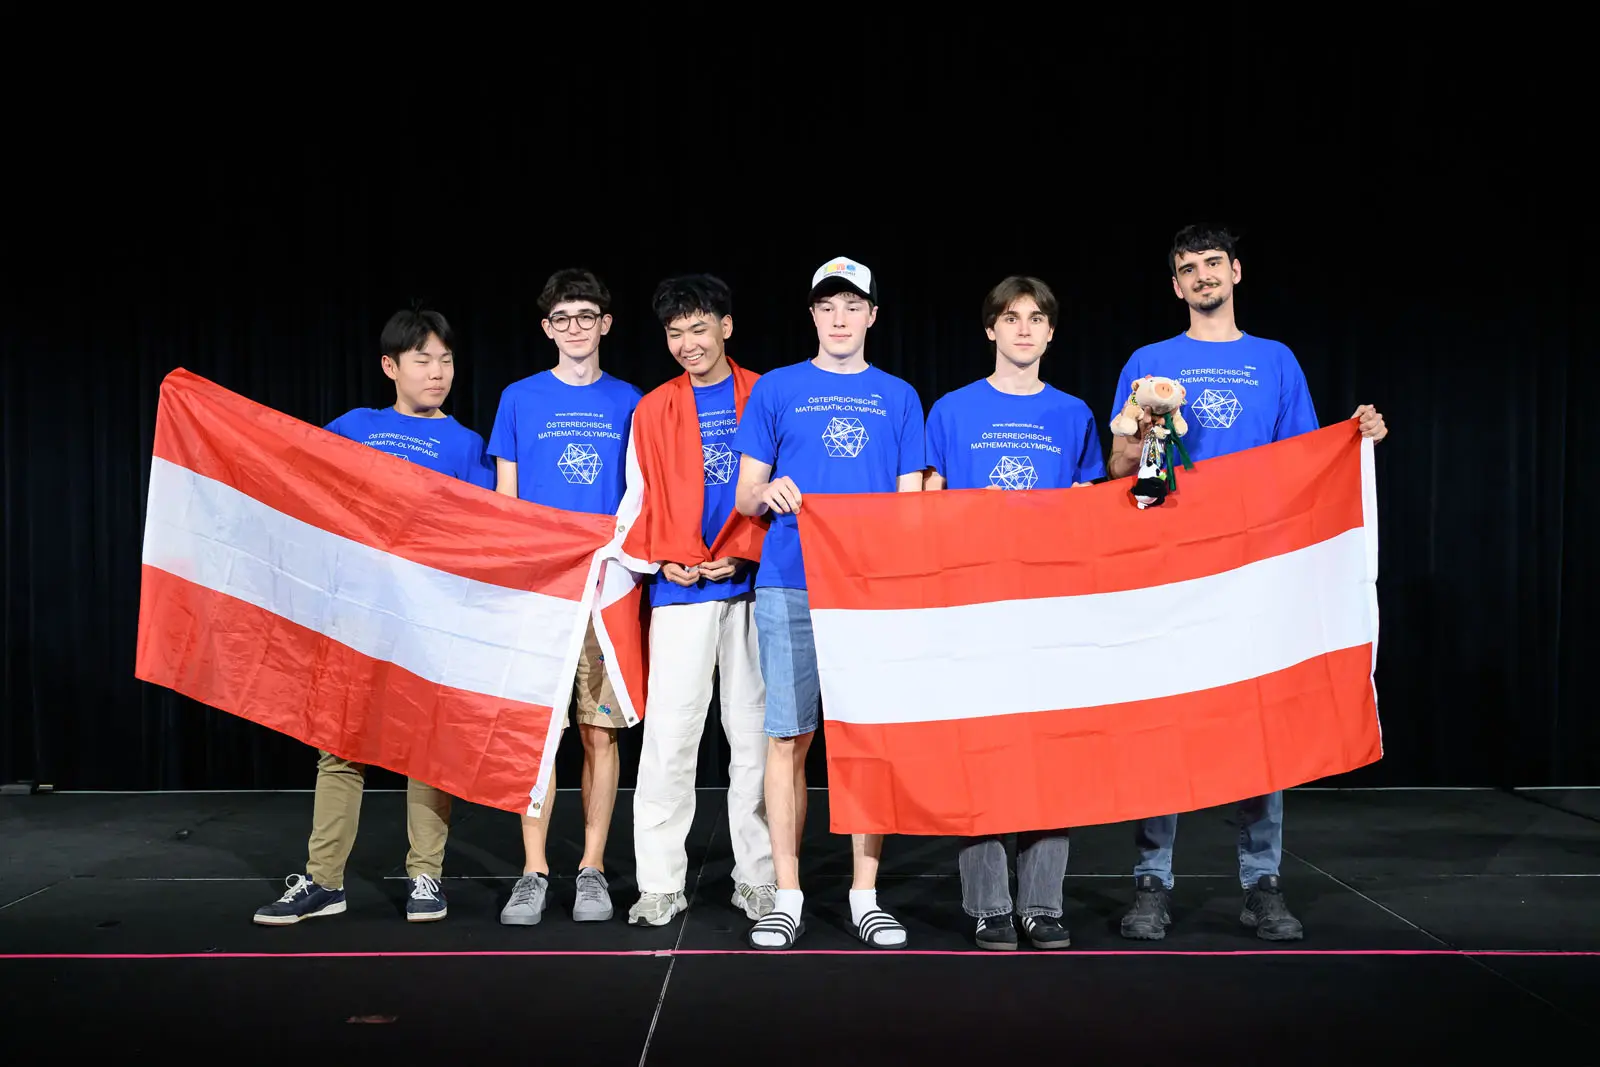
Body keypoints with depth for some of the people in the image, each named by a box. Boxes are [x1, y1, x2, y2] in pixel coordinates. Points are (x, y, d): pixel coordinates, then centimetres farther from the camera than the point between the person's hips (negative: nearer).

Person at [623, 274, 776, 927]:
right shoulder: (653, 410, 11)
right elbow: (642, 499, 9)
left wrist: (744, 552, -10)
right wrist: (665, 558, -7)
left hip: (753, 584, 0)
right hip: (681, 589, 0)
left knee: (755, 731, 4)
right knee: (668, 735, -2)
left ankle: (758, 878, 13)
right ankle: (660, 884, 5)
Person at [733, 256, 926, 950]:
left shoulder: (898, 398, 15)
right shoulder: (776, 390, 10)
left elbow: (910, 502, 12)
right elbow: (744, 497, 9)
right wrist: (768, 494, -14)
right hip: (790, 585, -1)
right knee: (788, 735, -2)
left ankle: (864, 896, 11)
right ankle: (786, 897, 8)